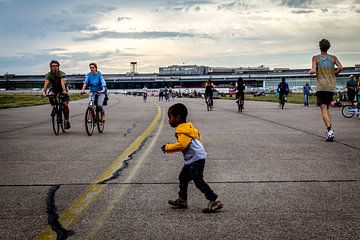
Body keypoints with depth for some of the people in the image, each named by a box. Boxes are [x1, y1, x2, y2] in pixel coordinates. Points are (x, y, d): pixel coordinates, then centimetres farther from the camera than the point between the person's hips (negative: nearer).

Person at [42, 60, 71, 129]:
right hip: (54, 89, 3)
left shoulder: (61, 73, -23)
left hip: (61, 89, -3)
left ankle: (66, 120, -3)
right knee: (50, 95, -31)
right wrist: (44, 92, -47)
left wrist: (64, 91, -55)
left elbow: (62, 82, -38)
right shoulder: (49, 75, -16)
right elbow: (46, 83, -29)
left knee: (65, 104, -16)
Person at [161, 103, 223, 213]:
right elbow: (199, 140, 22)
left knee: (198, 181, -10)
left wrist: (168, 147, -16)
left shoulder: (182, 130, -16)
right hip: (192, 159, 11)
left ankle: (215, 201, -7)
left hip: (195, 159, -11)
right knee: (183, 177, 18)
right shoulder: (189, 126, 17)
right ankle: (182, 200, 28)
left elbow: (181, 144, -28)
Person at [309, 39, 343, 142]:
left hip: (321, 87, -3)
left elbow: (313, 71, -12)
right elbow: (340, 67, -8)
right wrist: (334, 74, 10)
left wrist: (310, 71, 9)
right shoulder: (333, 58, 6)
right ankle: (329, 130, 14)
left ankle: (330, 130, -23)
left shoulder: (315, 58, -1)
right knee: (327, 108, 18)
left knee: (324, 109, -6)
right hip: (332, 87, 3)